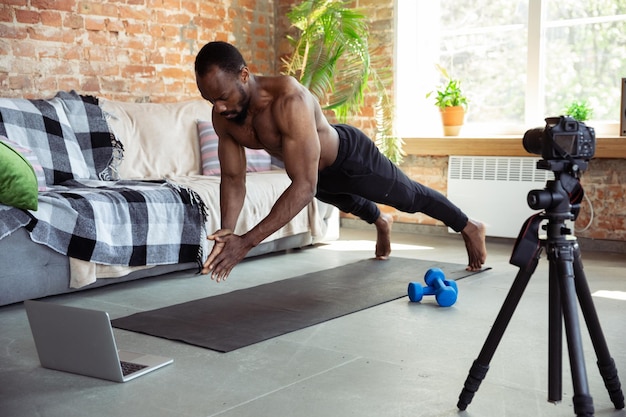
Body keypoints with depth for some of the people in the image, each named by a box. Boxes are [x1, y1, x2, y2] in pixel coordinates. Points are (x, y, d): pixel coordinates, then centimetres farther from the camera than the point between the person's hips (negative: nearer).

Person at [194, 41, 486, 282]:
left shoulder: (290, 101, -47)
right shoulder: (223, 116, -25)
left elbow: (304, 187, -50)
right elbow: (233, 178, -16)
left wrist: (247, 241, -55)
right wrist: (226, 231, -34)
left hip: (351, 157, -7)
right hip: (317, 174, 7)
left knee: (411, 197, 18)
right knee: (351, 204, 38)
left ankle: (469, 228, 47)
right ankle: (381, 223, 73)